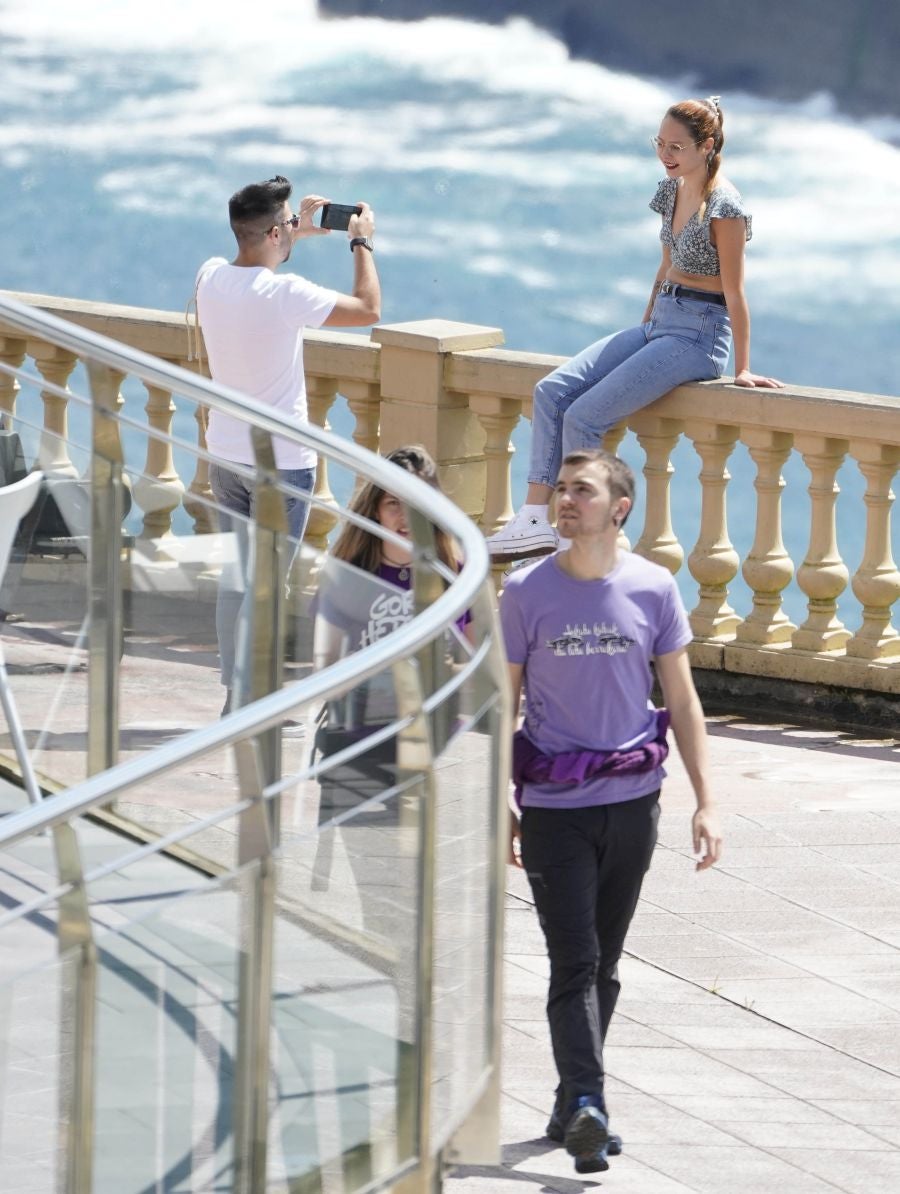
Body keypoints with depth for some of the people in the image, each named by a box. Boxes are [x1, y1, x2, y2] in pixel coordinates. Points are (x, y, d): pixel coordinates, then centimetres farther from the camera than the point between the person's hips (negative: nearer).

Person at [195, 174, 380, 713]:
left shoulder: (211, 278, -2)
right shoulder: (285, 294, -22)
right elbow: (369, 309, -12)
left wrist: (295, 234, 22)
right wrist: (362, 243, 0)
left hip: (227, 455, 7)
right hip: (281, 461, -7)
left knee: (237, 574, 15)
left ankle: (236, 693, 19)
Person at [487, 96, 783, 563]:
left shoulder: (724, 207, -15)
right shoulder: (672, 191, 11)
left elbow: (734, 292, -12)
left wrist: (742, 369, -9)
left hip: (698, 336, -9)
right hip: (659, 323, 9)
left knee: (584, 416, -18)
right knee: (551, 391, -7)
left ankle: (574, 539, -8)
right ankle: (535, 519, -10)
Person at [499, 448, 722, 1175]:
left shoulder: (653, 589, 0)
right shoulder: (527, 592, -4)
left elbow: (682, 701, 5)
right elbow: (502, 705, 3)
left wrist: (705, 803, 1)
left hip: (632, 802, 2)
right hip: (554, 806, -2)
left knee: (603, 964, 11)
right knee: (575, 962, -12)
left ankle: (573, 1108, 22)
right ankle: (586, 1105, -23)